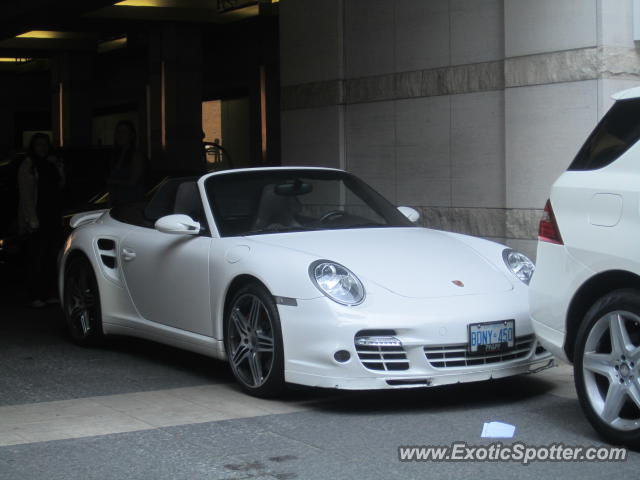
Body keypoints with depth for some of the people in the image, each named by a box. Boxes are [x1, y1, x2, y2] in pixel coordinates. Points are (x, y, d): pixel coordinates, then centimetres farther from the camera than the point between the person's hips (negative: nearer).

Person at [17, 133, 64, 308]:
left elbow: (60, 185, 19)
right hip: (37, 218, -6)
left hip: (53, 216, 6)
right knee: (36, 257, -6)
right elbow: (26, 195, -10)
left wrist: (59, 169, 2)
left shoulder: (52, 163, 14)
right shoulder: (27, 167, -5)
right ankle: (35, 297, -5)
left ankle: (49, 293, 13)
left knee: (51, 256, 6)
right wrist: (32, 219, -17)